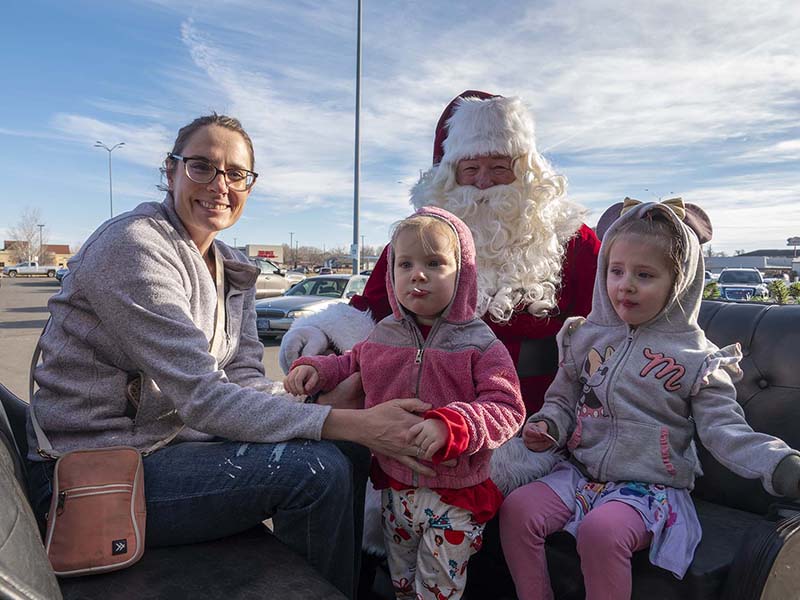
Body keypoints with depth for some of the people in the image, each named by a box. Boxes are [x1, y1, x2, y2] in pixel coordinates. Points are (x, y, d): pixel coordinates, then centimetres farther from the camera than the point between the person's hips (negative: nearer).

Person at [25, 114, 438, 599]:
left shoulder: (233, 269, 7)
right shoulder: (133, 246, -19)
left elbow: (244, 380, 0)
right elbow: (202, 398, -26)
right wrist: (355, 423, -30)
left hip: (173, 440, 8)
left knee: (348, 452, 1)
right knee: (316, 469, -23)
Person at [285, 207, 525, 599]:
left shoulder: (479, 346, -15)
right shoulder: (384, 336, -2)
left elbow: (506, 408, -22)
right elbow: (353, 365, 17)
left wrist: (451, 425, -37)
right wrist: (315, 369, -1)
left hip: (455, 495, -4)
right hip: (395, 486, 5)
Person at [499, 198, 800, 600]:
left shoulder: (696, 357, -3)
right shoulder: (587, 336, 6)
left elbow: (724, 429, -6)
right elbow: (563, 400, 14)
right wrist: (547, 424, -8)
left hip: (648, 486, -4)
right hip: (580, 472, 4)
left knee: (602, 530, -31)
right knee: (516, 509, -14)